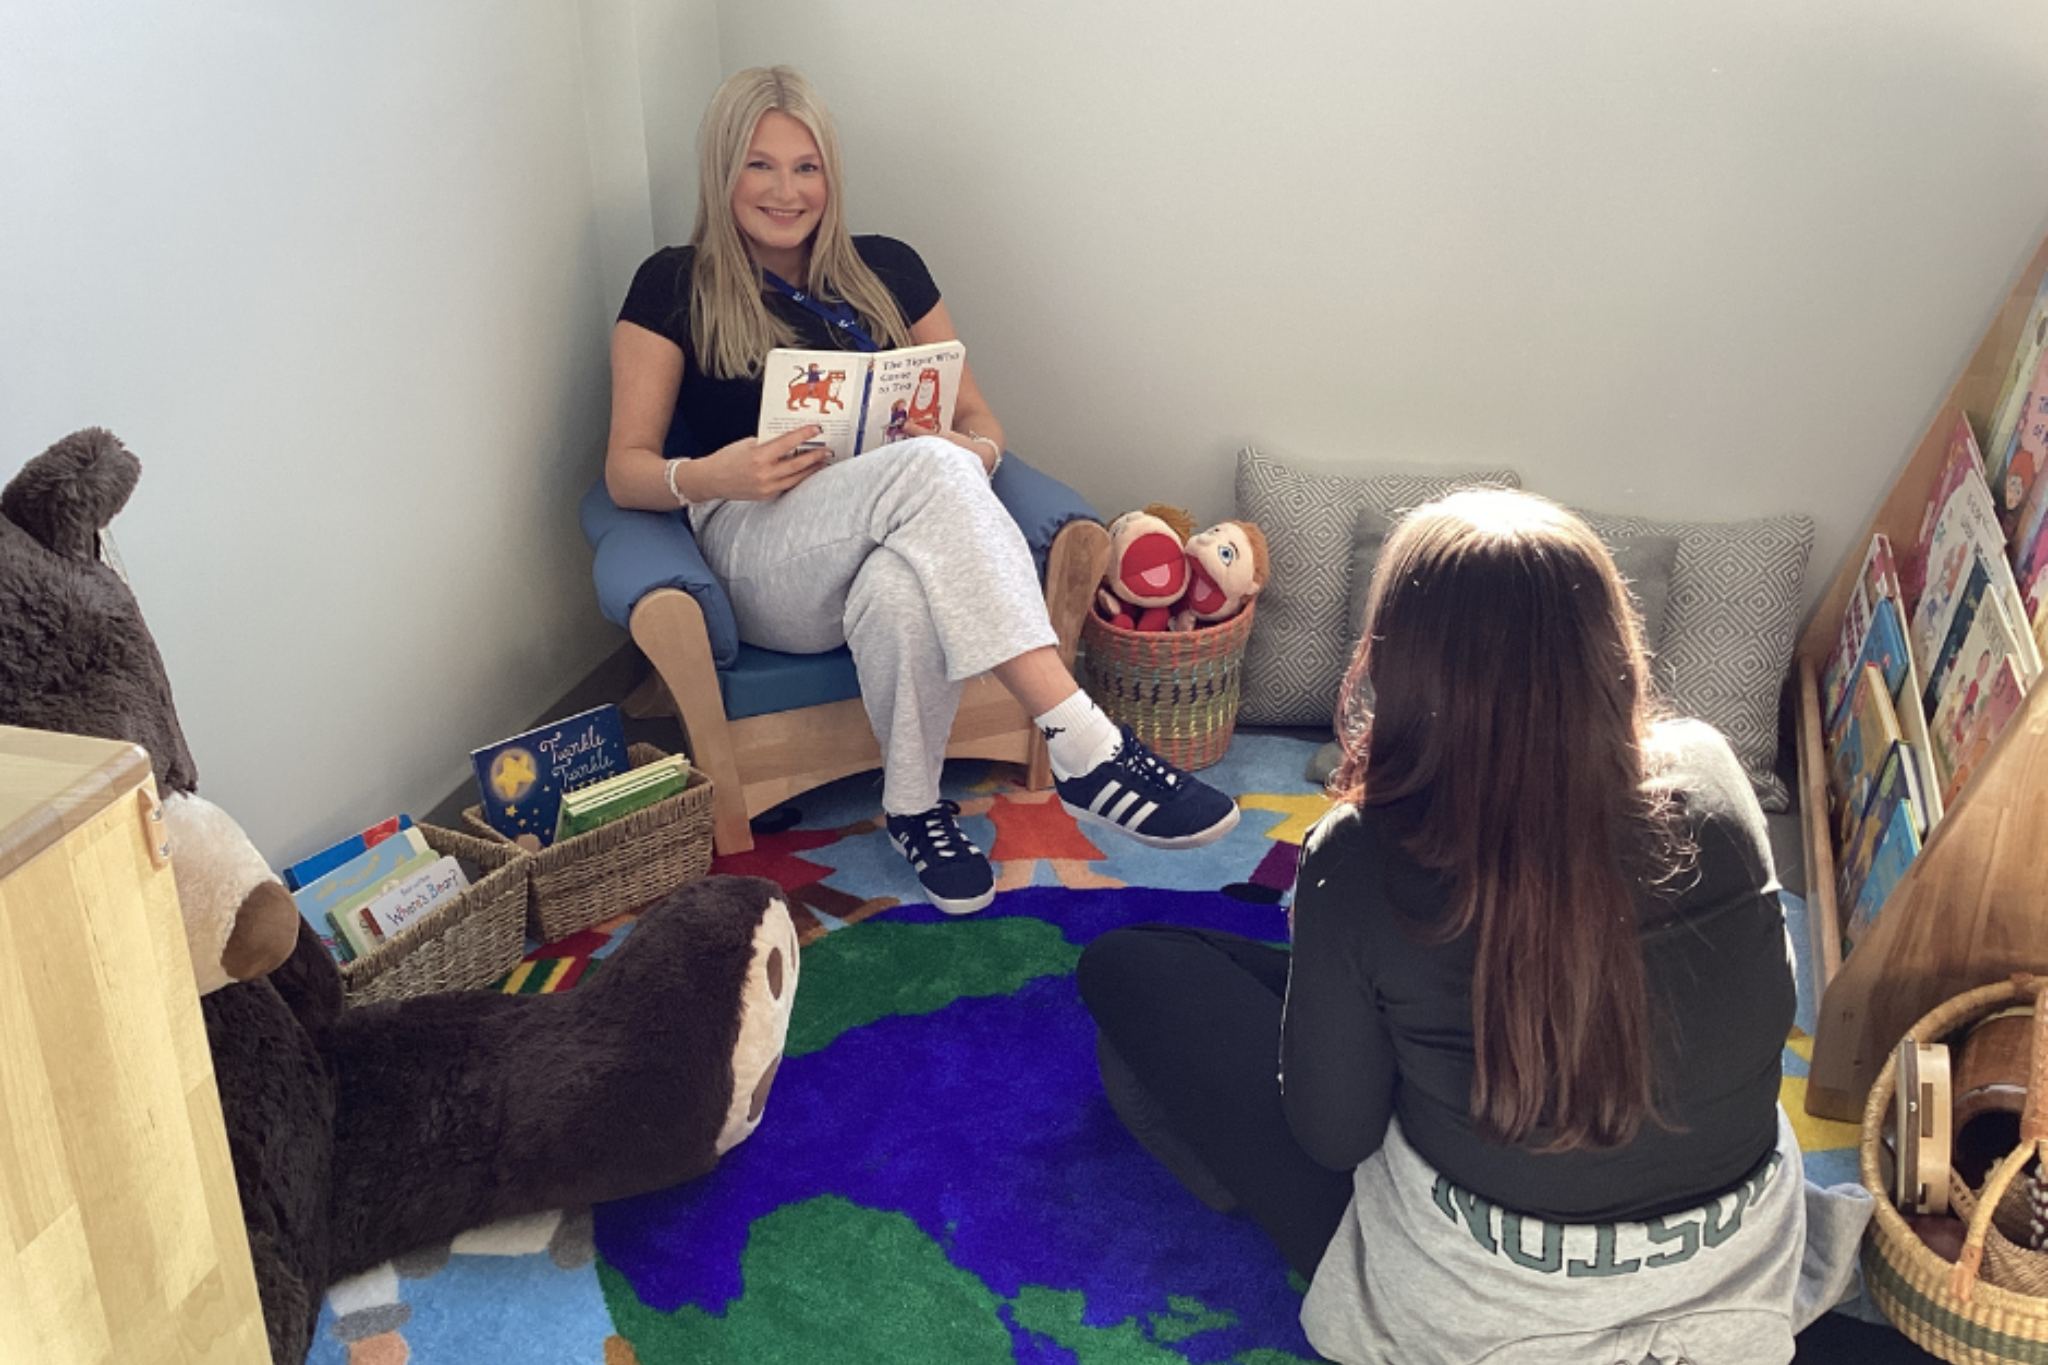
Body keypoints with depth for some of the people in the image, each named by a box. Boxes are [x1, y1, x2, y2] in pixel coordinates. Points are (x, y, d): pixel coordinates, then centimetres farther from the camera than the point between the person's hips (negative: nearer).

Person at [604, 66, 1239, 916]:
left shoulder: (886, 270, 18)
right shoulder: (674, 288, 9)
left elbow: (977, 420, 18)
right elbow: (627, 470, 4)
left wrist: (978, 454, -8)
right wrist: (707, 475, -20)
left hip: (886, 546, 3)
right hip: (756, 548, -2)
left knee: (905, 590, -40)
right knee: (929, 469, -36)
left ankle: (914, 807, -20)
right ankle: (1085, 748, -42)